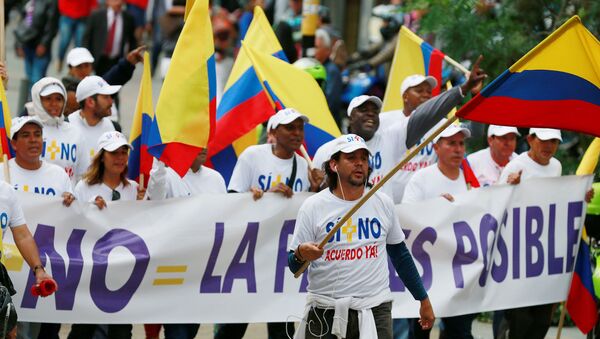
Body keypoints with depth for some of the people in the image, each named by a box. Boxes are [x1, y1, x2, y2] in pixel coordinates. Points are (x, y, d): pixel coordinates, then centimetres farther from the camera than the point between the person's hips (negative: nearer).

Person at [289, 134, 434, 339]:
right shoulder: (313, 206, -2)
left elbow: (400, 254, 15)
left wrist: (423, 300, 15)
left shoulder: (383, 204, 6)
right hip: (324, 312, -1)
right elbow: (294, 266, -2)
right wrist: (301, 255, -25)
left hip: (375, 311, 1)